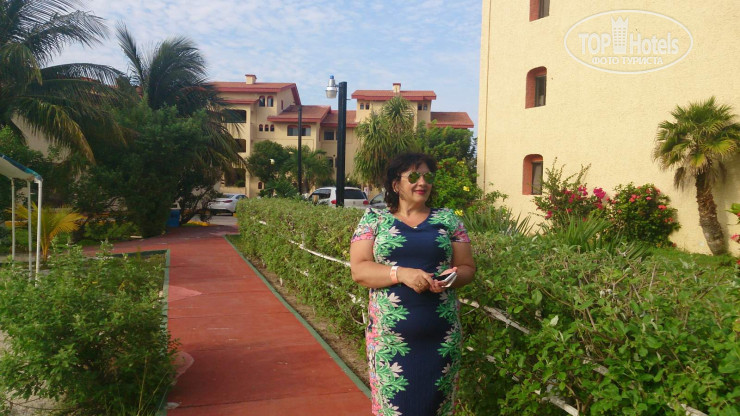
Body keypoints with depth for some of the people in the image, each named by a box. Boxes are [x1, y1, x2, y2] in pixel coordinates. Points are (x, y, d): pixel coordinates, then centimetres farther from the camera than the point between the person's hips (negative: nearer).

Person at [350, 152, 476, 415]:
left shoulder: (448, 219, 9)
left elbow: (467, 267, 10)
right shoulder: (374, 219, 4)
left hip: (441, 337, 2)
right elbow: (359, 270, -4)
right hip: (391, 335, -1)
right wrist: (401, 273, -19)